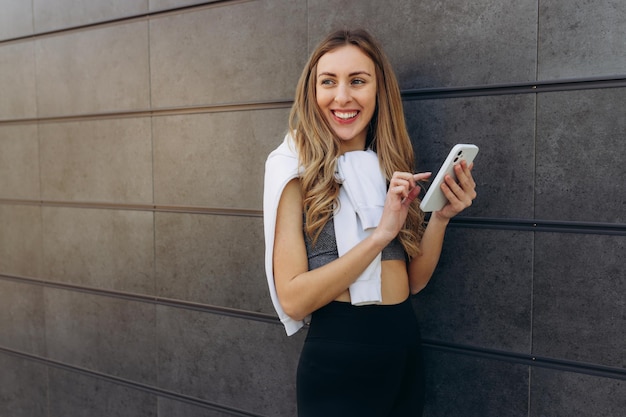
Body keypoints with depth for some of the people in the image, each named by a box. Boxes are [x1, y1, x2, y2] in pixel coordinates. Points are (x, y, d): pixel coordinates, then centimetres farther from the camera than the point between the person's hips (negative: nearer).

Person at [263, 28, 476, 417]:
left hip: (407, 351, 6)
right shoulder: (296, 171, -11)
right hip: (337, 359, -5)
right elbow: (292, 300, -18)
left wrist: (440, 216, -11)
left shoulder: (392, 169, 4)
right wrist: (380, 234, -24)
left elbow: (414, 280, 4)